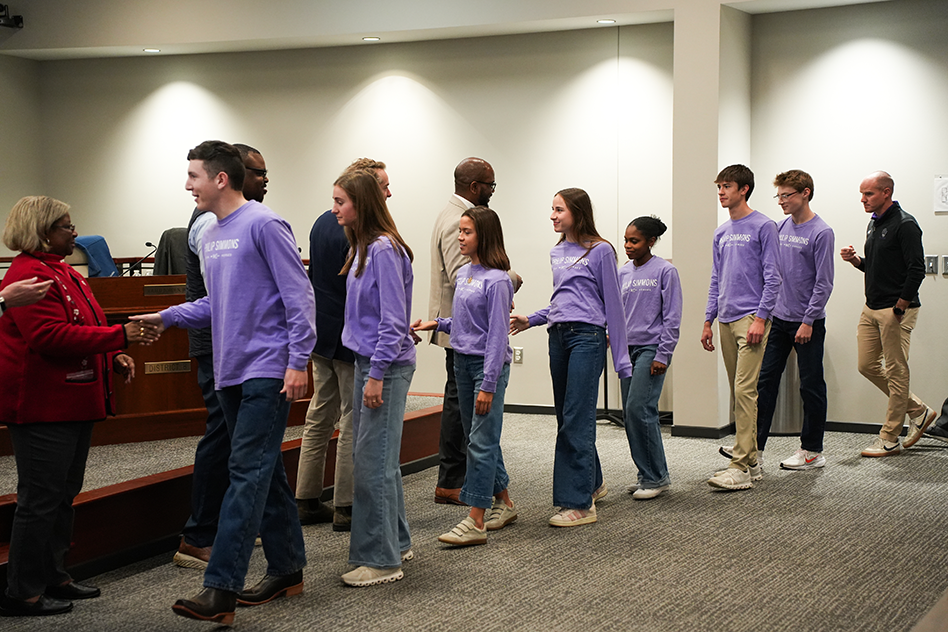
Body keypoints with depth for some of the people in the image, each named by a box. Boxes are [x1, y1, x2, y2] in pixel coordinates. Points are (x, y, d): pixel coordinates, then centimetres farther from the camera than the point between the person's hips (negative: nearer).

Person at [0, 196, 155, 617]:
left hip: (72, 403, 11)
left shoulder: (63, 272, 18)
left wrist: (114, 357, 9)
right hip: (43, 406, -11)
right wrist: (120, 336, -24)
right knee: (40, 498, -6)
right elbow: (52, 336, -25)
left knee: (63, 492, 16)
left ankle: (53, 577, 26)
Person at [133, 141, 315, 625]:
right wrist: (167, 317, 10)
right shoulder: (210, 235, 16)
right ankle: (287, 570, 23)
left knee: (247, 473, -11)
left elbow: (298, 296, -12)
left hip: (267, 371, -9)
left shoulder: (263, 225, -9)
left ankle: (220, 589, -16)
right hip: (230, 372, 9)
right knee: (265, 473, 14)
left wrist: (298, 361, -18)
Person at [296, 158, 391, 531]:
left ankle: (306, 503, 19)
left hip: (321, 333, 9)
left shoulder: (323, 222, 10)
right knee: (353, 422, 0)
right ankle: (346, 508, 5)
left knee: (320, 417, 14)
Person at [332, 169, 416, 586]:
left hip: (387, 367, -10)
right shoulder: (362, 247, 13)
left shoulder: (385, 250, -16)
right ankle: (396, 543, 26)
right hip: (366, 362, 10)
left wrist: (377, 375, -19)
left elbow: (393, 320, -18)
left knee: (373, 461, -7)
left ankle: (380, 559, -1)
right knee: (373, 459, 15)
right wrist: (368, 371, 18)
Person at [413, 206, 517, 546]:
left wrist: (488, 384, -19)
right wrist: (437, 324, 6)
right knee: (477, 437, 14)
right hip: (462, 361, 8)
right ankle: (503, 504, 28)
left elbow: (497, 334, -17)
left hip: (488, 364, -8)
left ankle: (475, 523, -7)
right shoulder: (463, 274, 10)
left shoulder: (497, 280, -15)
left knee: (481, 441, -8)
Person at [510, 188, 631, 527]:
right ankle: (593, 484, 28)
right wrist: (531, 319, 12)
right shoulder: (557, 253, 16)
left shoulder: (600, 251, -3)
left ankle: (579, 503, -7)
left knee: (576, 420, -10)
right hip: (558, 337, 7)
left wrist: (621, 358, -5)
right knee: (566, 418, 12)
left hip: (587, 337, -7)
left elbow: (613, 304, -3)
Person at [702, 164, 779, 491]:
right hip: (726, 320, 8)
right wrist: (708, 321, 15)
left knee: (745, 390, -13)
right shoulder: (721, 233, 17)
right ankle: (751, 461, 17)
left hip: (751, 319, -8)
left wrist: (761, 318, -16)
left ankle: (741, 466, -15)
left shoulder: (763, 227, -4)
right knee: (738, 392, 10)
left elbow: (772, 277, -9)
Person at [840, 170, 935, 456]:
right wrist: (855, 259, 3)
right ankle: (918, 411, 24)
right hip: (871, 309, 9)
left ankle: (889, 439, 5)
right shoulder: (874, 223, 14)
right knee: (867, 365, 11)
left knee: (896, 371, -1)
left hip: (897, 310, -9)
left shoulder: (905, 224, -14)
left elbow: (916, 271, -19)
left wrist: (899, 308, -18)